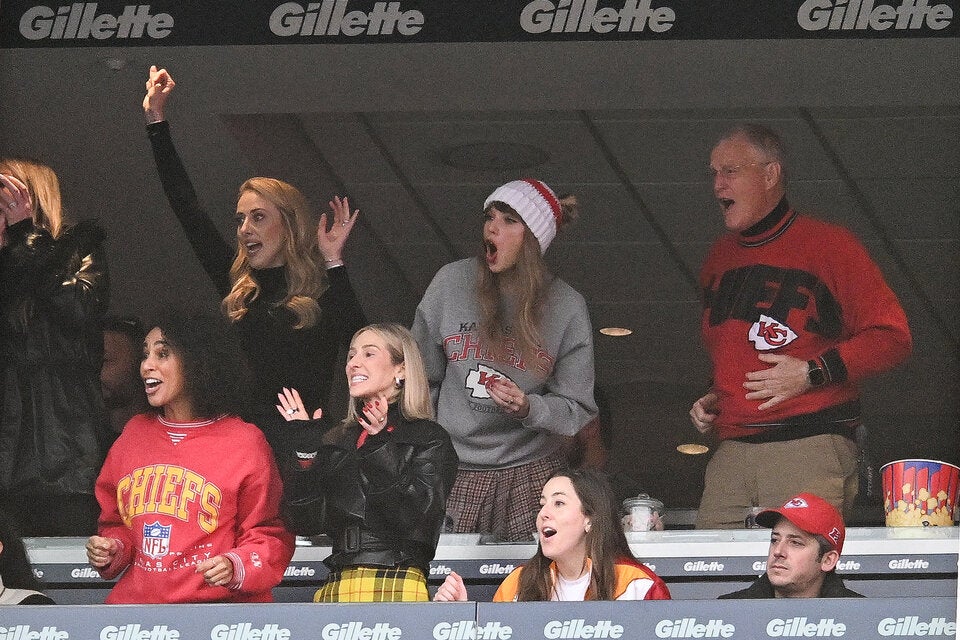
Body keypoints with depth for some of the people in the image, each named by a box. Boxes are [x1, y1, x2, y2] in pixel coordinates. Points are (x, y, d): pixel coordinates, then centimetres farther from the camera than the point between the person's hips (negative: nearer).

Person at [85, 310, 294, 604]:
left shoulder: (245, 443, 1)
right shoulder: (134, 434, 16)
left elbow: (269, 535, 4)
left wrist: (235, 568, -14)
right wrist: (112, 550, 6)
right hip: (135, 600, 4)